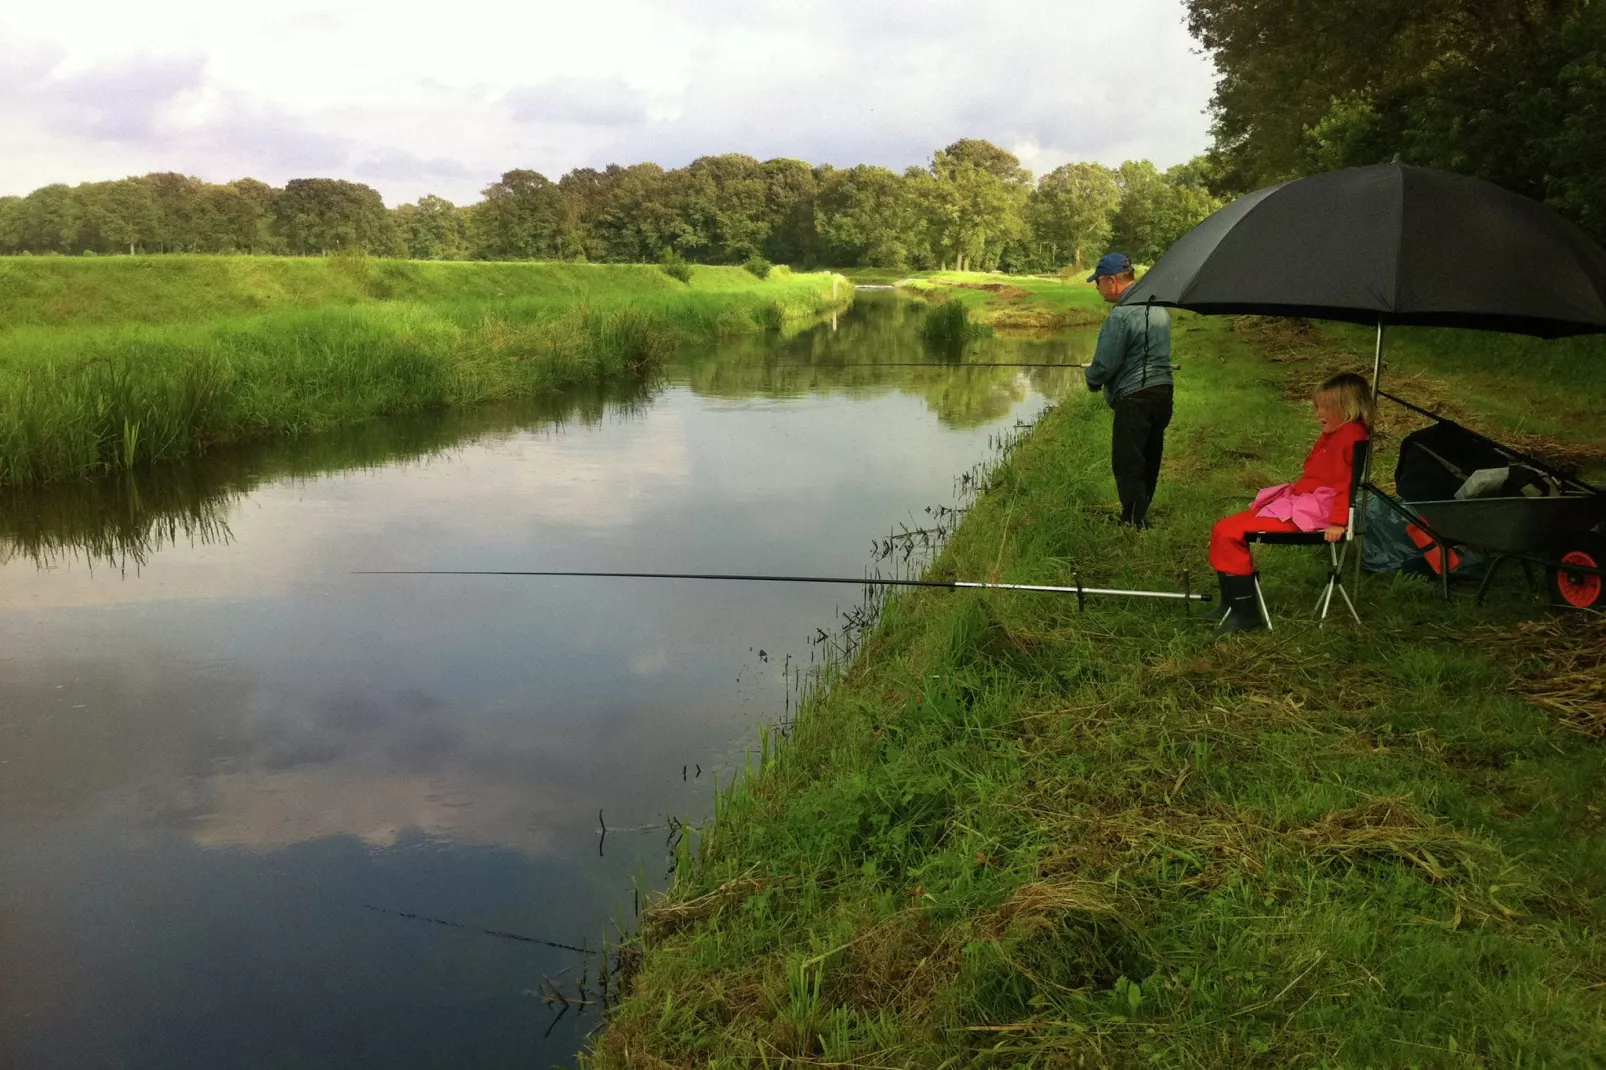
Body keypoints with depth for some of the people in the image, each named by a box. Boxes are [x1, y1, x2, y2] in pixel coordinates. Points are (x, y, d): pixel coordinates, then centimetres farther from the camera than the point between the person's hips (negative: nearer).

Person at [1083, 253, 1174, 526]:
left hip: (1134, 398, -9)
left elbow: (1105, 363, -16)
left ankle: (1135, 523, -2)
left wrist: (1092, 380, 5)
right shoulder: (1159, 308, 12)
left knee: (1128, 465, -2)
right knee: (1150, 461, 16)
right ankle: (1141, 517, 27)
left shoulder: (1121, 314, -16)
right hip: (1163, 391, 9)